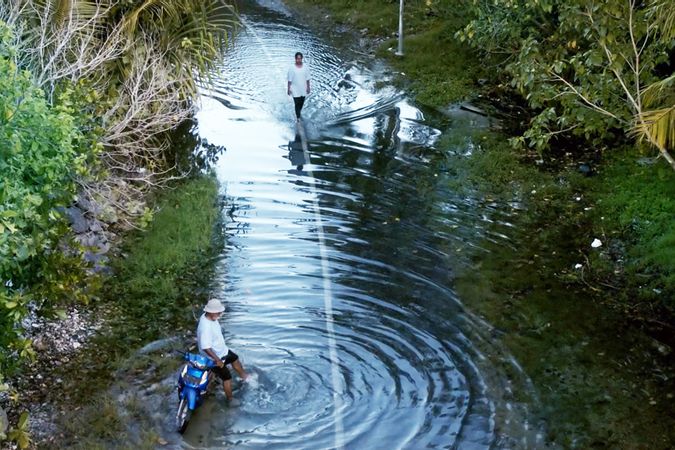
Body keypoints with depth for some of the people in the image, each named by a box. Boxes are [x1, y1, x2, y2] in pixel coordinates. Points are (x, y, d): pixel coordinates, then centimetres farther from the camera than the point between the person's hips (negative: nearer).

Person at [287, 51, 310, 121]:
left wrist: (308, 87, 6)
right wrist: (289, 89, -7)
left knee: (302, 103, 18)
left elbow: (307, 79, 4)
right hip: (295, 90, -4)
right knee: (297, 104, -5)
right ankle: (298, 117, 2)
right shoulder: (292, 68, -13)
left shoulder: (305, 67, -4)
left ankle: (298, 112, 43)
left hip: (303, 89, 4)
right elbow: (290, 80, -8)